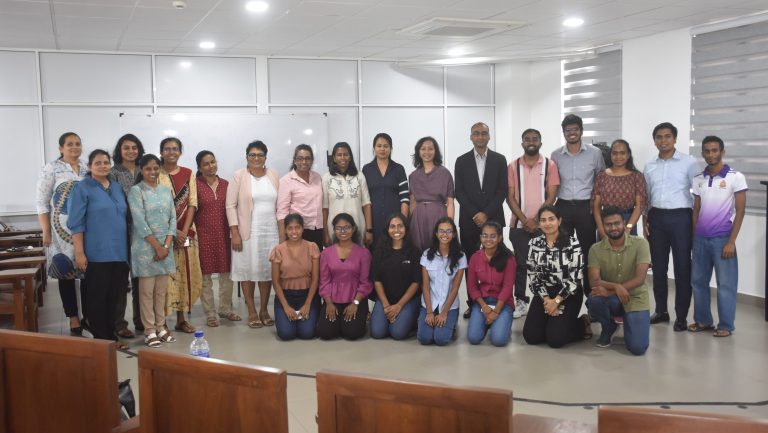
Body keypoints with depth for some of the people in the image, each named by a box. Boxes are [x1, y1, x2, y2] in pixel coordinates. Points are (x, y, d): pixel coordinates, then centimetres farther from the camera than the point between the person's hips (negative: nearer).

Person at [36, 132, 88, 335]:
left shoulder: (88, 168, 9)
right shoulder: (51, 168, -1)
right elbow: (41, 202, -2)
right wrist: (46, 232, -8)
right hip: (62, 229, -3)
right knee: (66, 274, 2)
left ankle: (88, 315, 18)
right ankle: (74, 320, 10)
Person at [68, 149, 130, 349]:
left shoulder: (117, 188, 13)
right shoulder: (82, 188, -4)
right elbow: (76, 223, -9)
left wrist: (128, 248, 15)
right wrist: (79, 253, -15)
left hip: (118, 252, 6)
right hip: (97, 253, -6)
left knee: (114, 296, 11)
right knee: (98, 297, 1)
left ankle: (111, 335, 21)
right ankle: (100, 338, 9)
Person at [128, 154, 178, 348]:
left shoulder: (166, 190, 11)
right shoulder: (136, 191, -5)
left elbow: (173, 218, 7)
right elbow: (140, 222, -12)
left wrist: (166, 245, -6)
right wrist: (157, 246, -14)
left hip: (166, 246, 5)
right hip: (145, 248, -5)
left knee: (161, 289, 9)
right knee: (147, 290, 0)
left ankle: (160, 326, 18)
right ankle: (149, 330, 7)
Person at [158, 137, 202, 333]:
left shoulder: (188, 174, 9)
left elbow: (192, 204, 4)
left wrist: (184, 230, -8)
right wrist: (173, 231, -13)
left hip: (187, 231, 4)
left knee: (186, 273, 5)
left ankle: (181, 318, 15)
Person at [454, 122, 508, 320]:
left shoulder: (499, 160, 6)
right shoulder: (462, 161, 7)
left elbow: (502, 190, 0)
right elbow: (459, 192, 2)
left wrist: (486, 213, -10)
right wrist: (475, 214, -9)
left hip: (493, 218, -1)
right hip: (469, 220, 1)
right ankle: (473, 303, 7)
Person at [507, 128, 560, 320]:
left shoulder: (550, 165, 2)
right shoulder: (513, 166, 5)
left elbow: (551, 196, -3)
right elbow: (510, 197, 1)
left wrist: (536, 220, -11)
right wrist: (524, 220, -10)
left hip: (543, 224, -1)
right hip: (519, 224, 1)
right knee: (520, 264, 4)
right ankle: (521, 301, 11)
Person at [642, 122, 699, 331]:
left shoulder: (689, 162, -2)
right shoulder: (649, 166, 11)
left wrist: (695, 222, -7)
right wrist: (645, 221, 8)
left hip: (680, 217, -4)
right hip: (656, 217, 4)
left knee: (682, 267, 0)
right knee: (658, 267, 9)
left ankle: (681, 316, 8)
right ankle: (661, 310, 21)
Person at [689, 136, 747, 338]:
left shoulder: (736, 177, -5)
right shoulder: (698, 179, 9)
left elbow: (740, 211, -6)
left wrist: (731, 241, -11)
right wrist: (692, 237, 7)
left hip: (722, 238, -5)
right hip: (700, 238, 5)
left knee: (726, 284, 2)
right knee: (698, 281, 10)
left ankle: (726, 325, 12)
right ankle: (702, 320, 23)